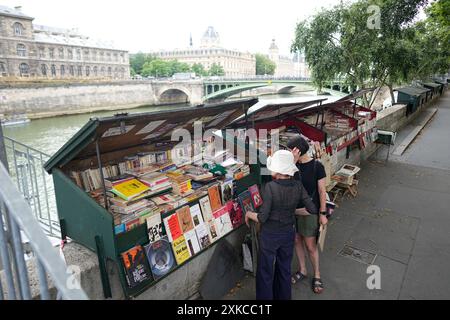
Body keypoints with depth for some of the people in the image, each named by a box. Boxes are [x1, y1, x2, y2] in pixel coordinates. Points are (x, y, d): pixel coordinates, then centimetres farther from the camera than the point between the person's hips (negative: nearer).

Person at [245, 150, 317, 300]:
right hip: (288, 233, 5)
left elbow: (262, 218, -23)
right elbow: (312, 209, -6)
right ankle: (283, 296, 44)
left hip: (269, 235, -5)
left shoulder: (270, 187, -26)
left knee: (265, 271, 14)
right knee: (285, 268, 25)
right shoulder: (298, 186, -11)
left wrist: (248, 214, -5)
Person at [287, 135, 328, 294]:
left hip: (310, 211, -4)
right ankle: (302, 270, 39)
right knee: (297, 240, 17)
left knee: (310, 245, 7)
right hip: (293, 209, 4)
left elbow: (322, 191, -9)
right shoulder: (293, 164, -4)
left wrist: (323, 213, -8)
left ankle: (317, 275, 30)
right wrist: (293, 161, -28)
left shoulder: (317, 166, -14)